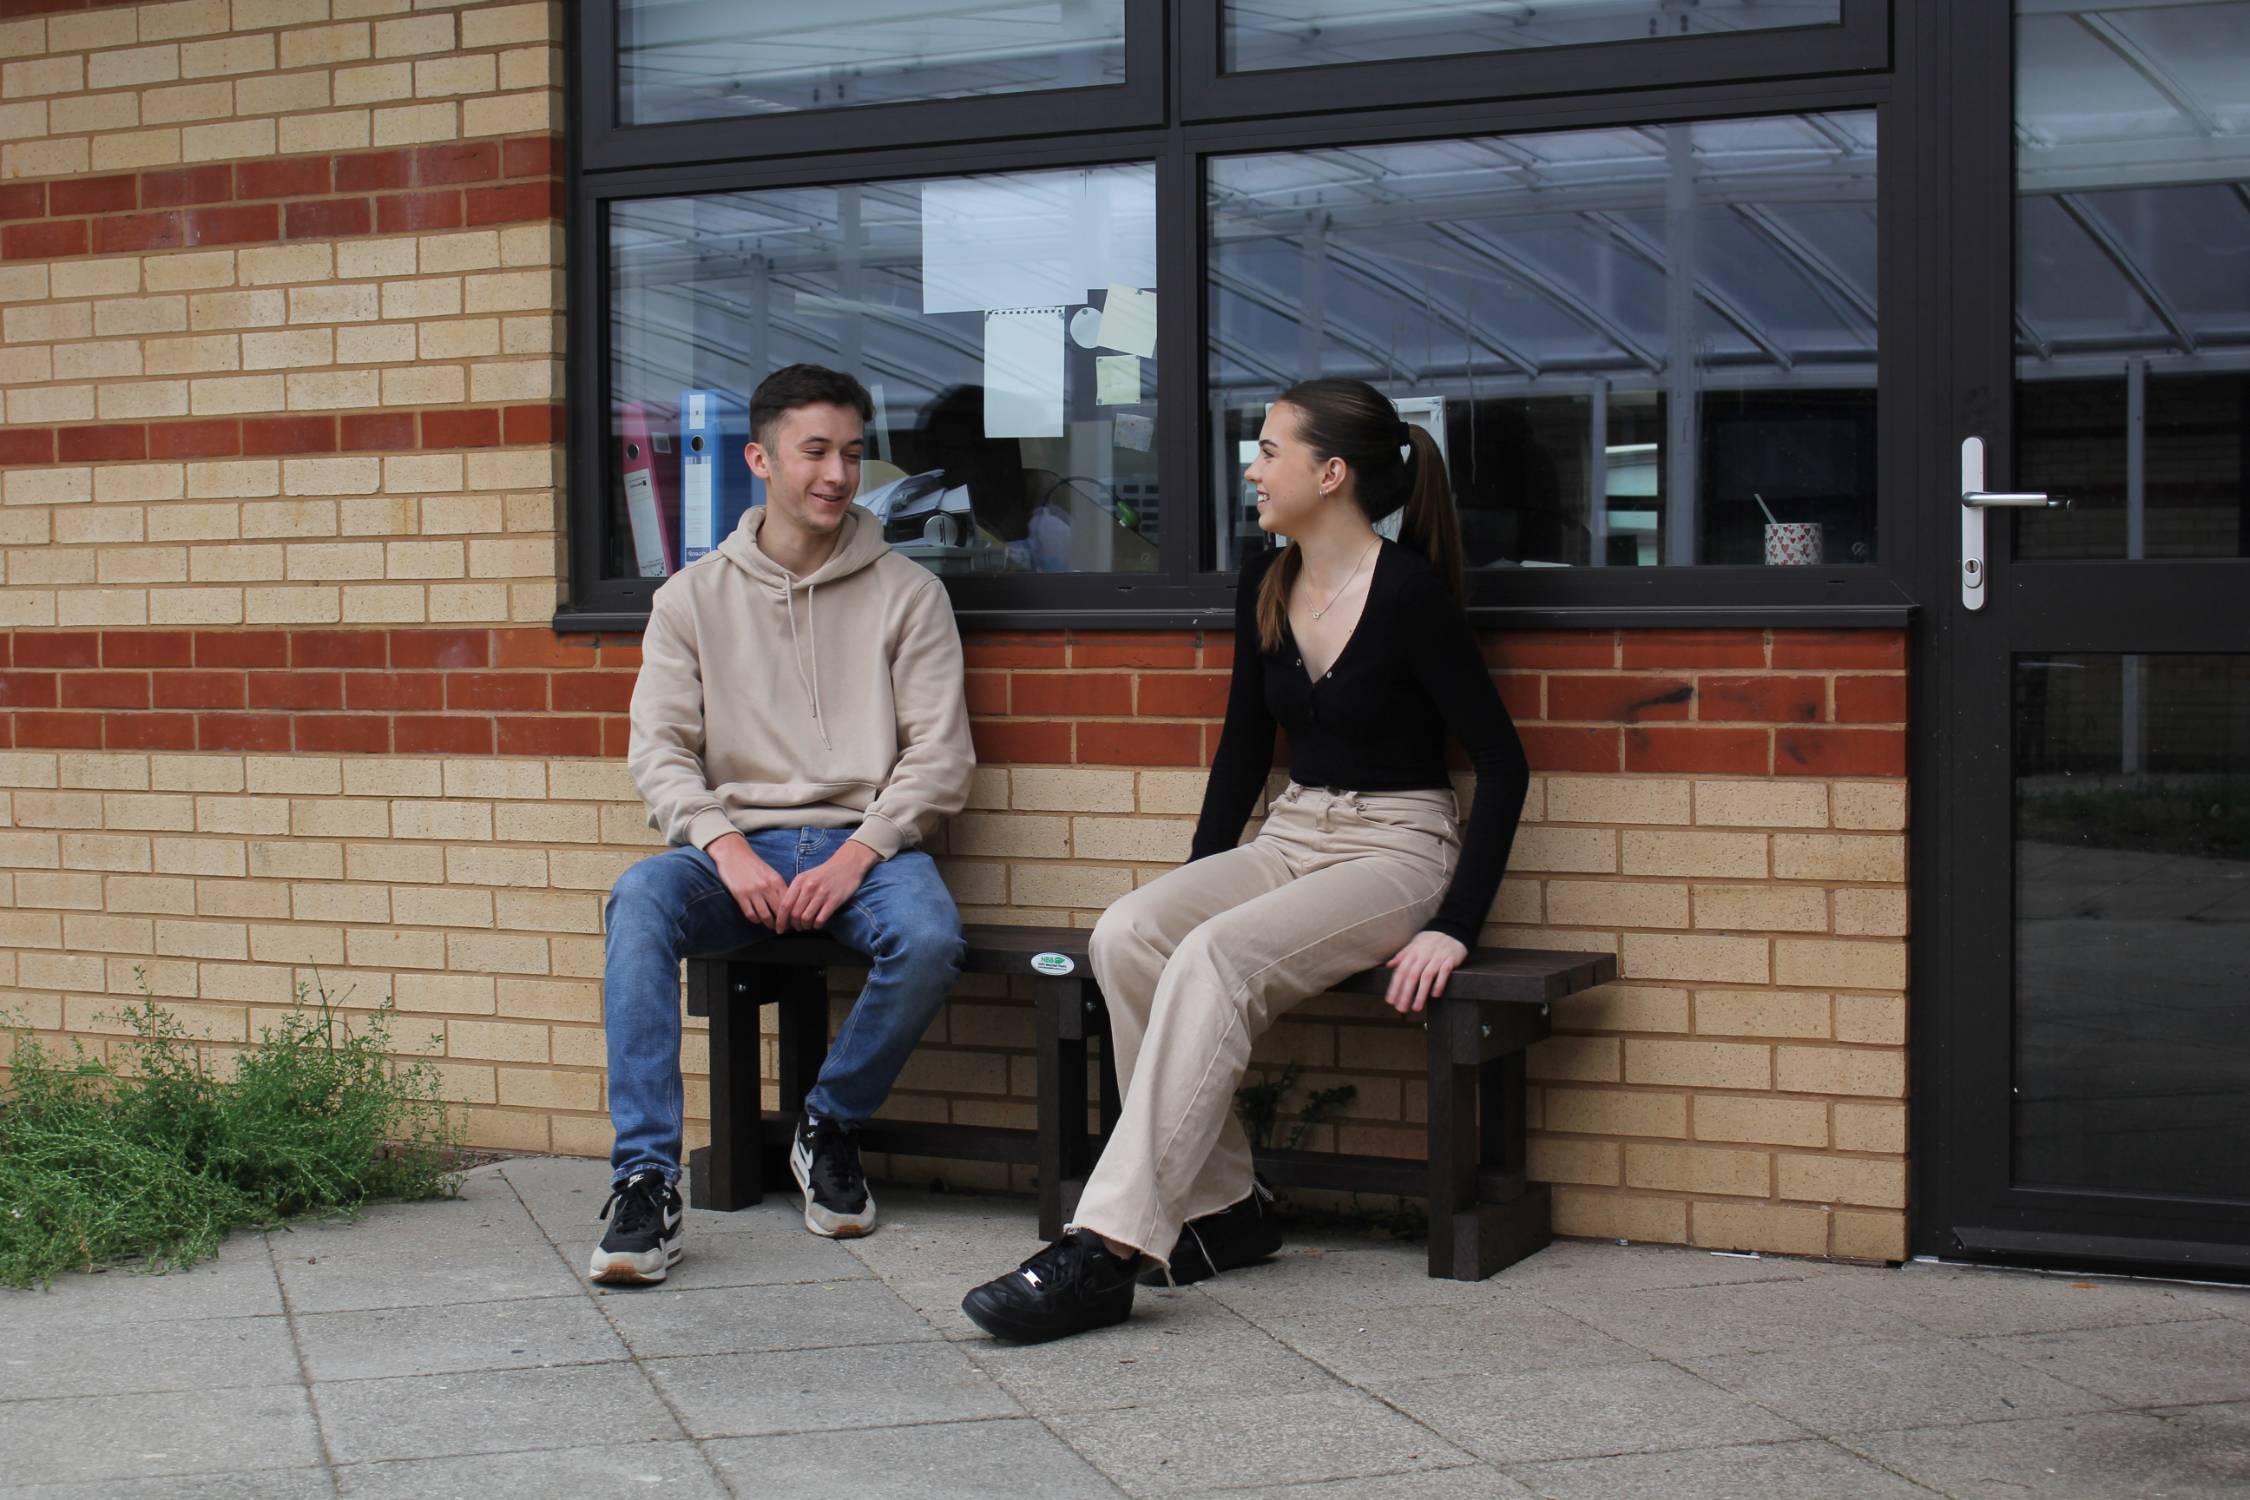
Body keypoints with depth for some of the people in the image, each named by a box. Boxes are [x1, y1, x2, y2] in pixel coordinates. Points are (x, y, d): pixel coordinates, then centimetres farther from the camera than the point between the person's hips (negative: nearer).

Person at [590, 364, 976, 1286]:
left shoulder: (906, 593, 8)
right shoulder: (694, 597, 12)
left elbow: (940, 753, 2)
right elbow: (658, 748, 4)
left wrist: (856, 855, -13)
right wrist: (726, 847, -14)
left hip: (863, 843, -1)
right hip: (735, 845, 1)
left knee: (929, 939, -33)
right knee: (640, 899, -32)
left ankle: (830, 1126, -4)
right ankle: (646, 1179, -32)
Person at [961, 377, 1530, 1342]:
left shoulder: (1409, 593, -13)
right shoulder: (1266, 588, 8)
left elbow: (1502, 766, -13)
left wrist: (1455, 927, -19)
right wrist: (1200, 883, 9)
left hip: (1396, 848, -7)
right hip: (1290, 837, 7)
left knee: (1212, 960, -32)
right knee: (1126, 935, -21)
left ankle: (1110, 1248, -36)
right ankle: (1220, 1208, -14)